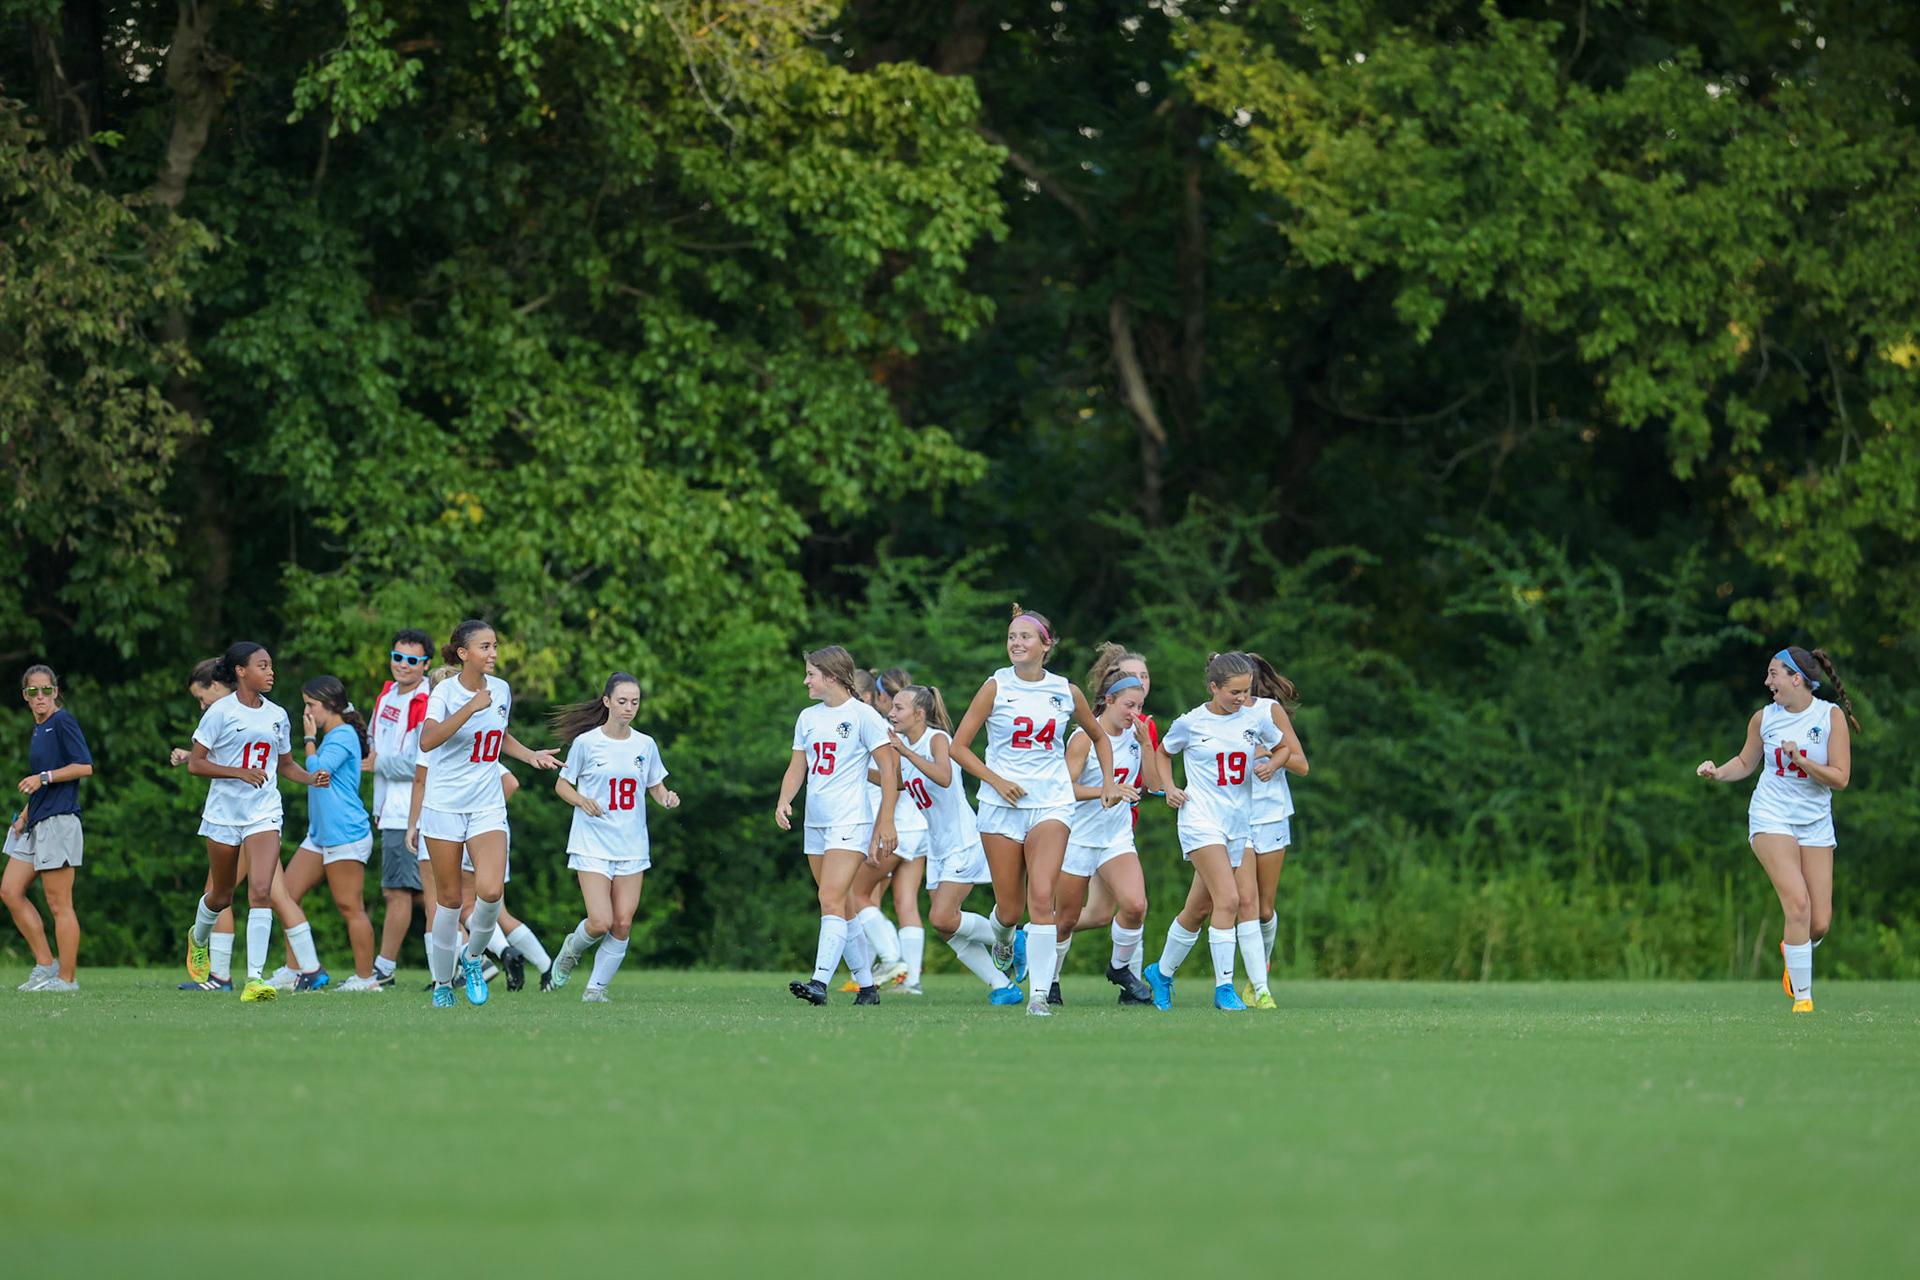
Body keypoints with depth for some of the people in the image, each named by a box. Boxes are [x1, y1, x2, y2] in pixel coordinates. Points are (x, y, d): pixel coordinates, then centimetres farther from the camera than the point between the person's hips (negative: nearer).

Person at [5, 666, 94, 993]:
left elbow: (85, 767, -15)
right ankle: (45, 964, 11)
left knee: (59, 905, -6)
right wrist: (24, 816, 18)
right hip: (37, 824, 10)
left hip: (58, 821, -10)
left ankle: (67, 977, 0)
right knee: (10, 891, 7)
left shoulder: (63, 721, -8)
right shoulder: (38, 728, 19)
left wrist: (43, 778, -18)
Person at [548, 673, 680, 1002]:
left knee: (623, 923, -5)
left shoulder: (645, 745, 5)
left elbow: (656, 787, 15)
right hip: (592, 844, -3)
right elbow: (562, 784, 5)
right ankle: (573, 948, 21)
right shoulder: (586, 742, -5)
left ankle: (597, 987, 9)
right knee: (600, 922, -13)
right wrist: (581, 800, -15)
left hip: (632, 847, 3)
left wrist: (667, 798, -8)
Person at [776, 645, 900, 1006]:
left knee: (831, 901, -19)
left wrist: (886, 821, -11)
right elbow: (797, 767, 18)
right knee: (844, 910, 10)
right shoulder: (808, 717, 14)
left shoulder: (862, 715, -7)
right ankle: (867, 986, 16)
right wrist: (784, 801, -2)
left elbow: (888, 767, -7)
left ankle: (820, 982, -28)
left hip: (850, 823, -8)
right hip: (815, 824, 8)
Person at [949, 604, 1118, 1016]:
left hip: (1051, 804, 0)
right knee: (1009, 909, 2)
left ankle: (1040, 994, -14)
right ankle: (1003, 937, 40)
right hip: (1002, 806, 0)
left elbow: (1099, 737, 22)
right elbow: (959, 746, 0)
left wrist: (1109, 781, 8)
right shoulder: (996, 687, -1)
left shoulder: (1067, 692, 4)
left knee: (1042, 897, -18)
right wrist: (997, 780, -11)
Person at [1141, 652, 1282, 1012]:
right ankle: (1224, 987, -14)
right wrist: (1170, 788, 1)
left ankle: (1162, 973, 21)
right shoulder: (1191, 723, -2)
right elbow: (1162, 753, 16)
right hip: (1202, 819, -4)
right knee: (1228, 899, -19)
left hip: (1240, 821, 4)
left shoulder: (1254, 719, 4)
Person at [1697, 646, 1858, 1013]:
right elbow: (1746, 762, 18)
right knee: (1798, 904, -21)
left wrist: (1802, 761, -22)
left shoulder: (1832, 716, -4)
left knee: (1819, 924, -2)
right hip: (1772, 818, -1)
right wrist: (1718, 773, -2)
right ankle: (1802, 996, -15)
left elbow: (1840, 778, -8)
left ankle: (1794, 952, 35)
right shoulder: (1764, 718, 2)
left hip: (1816, 826, 1)